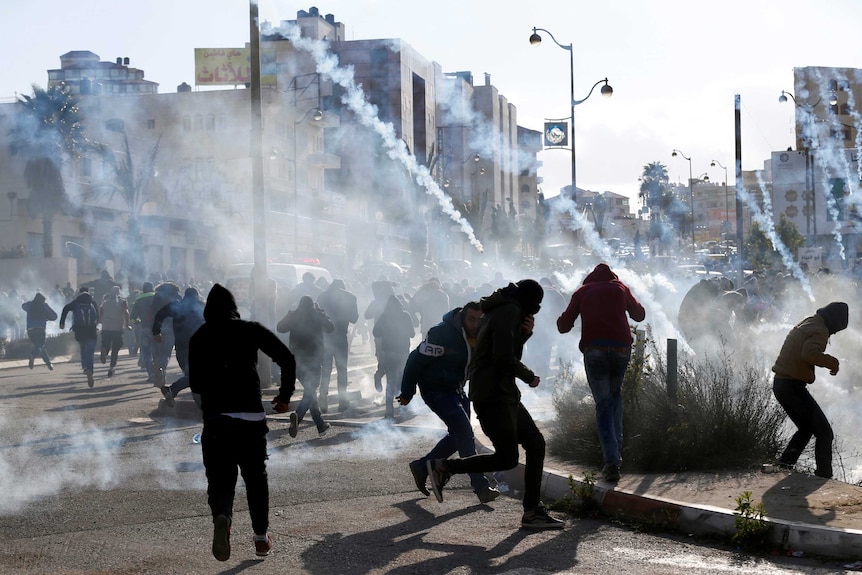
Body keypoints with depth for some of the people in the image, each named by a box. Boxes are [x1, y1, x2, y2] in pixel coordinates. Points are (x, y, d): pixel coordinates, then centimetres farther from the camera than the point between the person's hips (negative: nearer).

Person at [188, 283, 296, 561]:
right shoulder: (250, 330, 6)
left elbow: (195, 384, 12)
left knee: (219, 478, 3)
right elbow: (287, 358, -1)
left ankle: (221, 516, -29)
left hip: (215, 419, 0)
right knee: (256, 477, 16)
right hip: (252, 416, 0)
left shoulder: (199, 337, 9)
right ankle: (261, 538, 23)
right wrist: (285, 396, 10)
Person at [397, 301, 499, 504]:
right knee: (464, 433, -18)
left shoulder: (479, 337, -2)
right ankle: (481, 487, -17)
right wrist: (407, 393, -13)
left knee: (459, 435, 13)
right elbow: (416, 359, -19)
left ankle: (421, 467, 31)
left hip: (457, 389, 9)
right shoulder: (442, 334, -25)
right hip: (435, 390, -9)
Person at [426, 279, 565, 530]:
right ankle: (444, 467, -1)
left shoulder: (500, 311, 19)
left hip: (505, 396, 11)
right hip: (492, 395, -11)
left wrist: (524, 334, 4)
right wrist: (529, 376, -6)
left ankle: (533, 512, 7)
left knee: (535, 443, 7)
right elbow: (504, 358, -21)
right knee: (507, 458, -10)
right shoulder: (510, 312, -12)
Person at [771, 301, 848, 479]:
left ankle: (785, 463, 11)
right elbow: (810, 353, -30)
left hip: (780, 383, 9)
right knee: (824, 432, -3)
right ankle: (824, 476, -8)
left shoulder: (807, 323, 17)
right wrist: (831, 362, -16)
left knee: (806, 428, 23)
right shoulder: (820, 330, -13)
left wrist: (828, 360, 15)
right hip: (793, 386, -9)